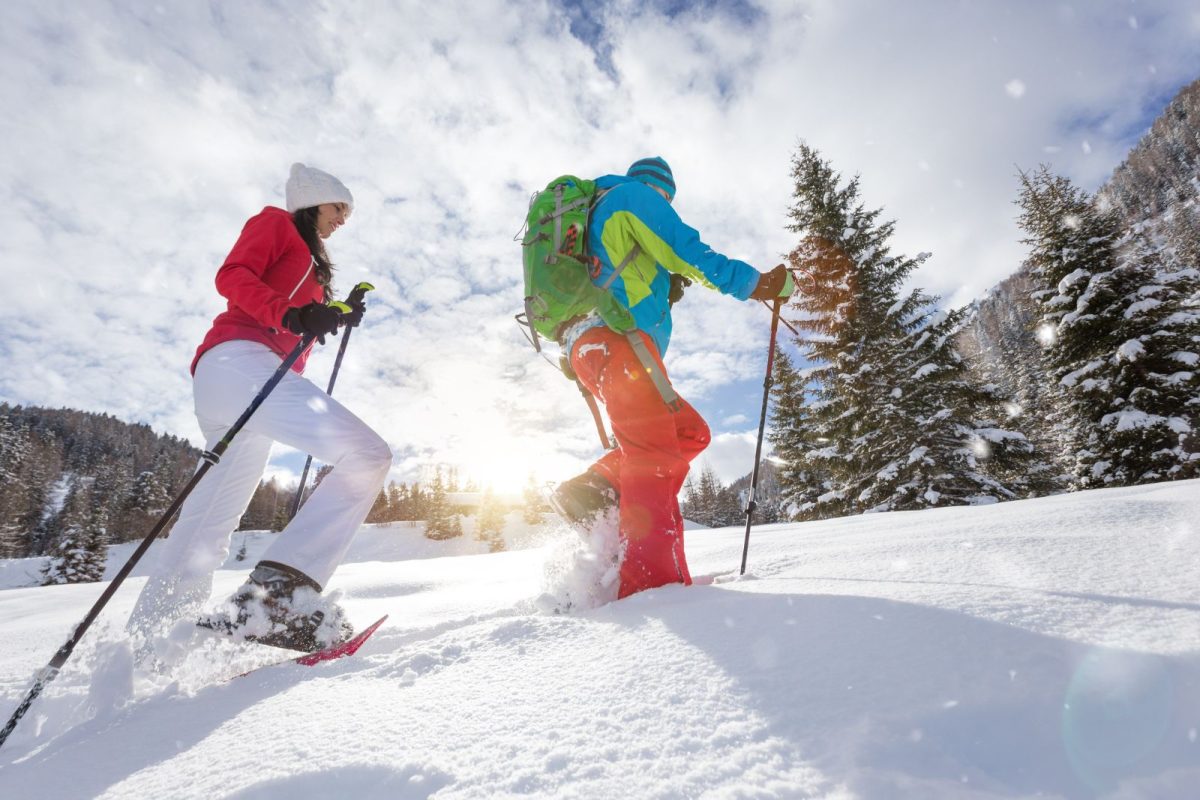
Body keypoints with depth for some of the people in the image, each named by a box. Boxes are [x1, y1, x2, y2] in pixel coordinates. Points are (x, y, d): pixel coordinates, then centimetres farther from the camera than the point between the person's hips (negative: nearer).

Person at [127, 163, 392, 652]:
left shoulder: (310, 261, 34)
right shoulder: (273, 222, 11)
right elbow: (232, 276, -7)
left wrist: (337, 317, 14)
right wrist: (289, 314, -21)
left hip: (261, 376, 10)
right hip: (240, 361, -10)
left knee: (211, 522, 12)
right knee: (367, 455, -26)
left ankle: (138, 644, 22)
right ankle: (279, 592, -33)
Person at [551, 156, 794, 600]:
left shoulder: (597, 212, 36)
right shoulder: (637, 194, 10)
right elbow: (689, 253, -3)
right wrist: (758, 284, 2)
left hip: (588, 347, 9)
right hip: (616, 336, -9)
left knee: (691, 433, 8)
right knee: (658, 458, -17)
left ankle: (593, 489, -5)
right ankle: (651, 580, -27)